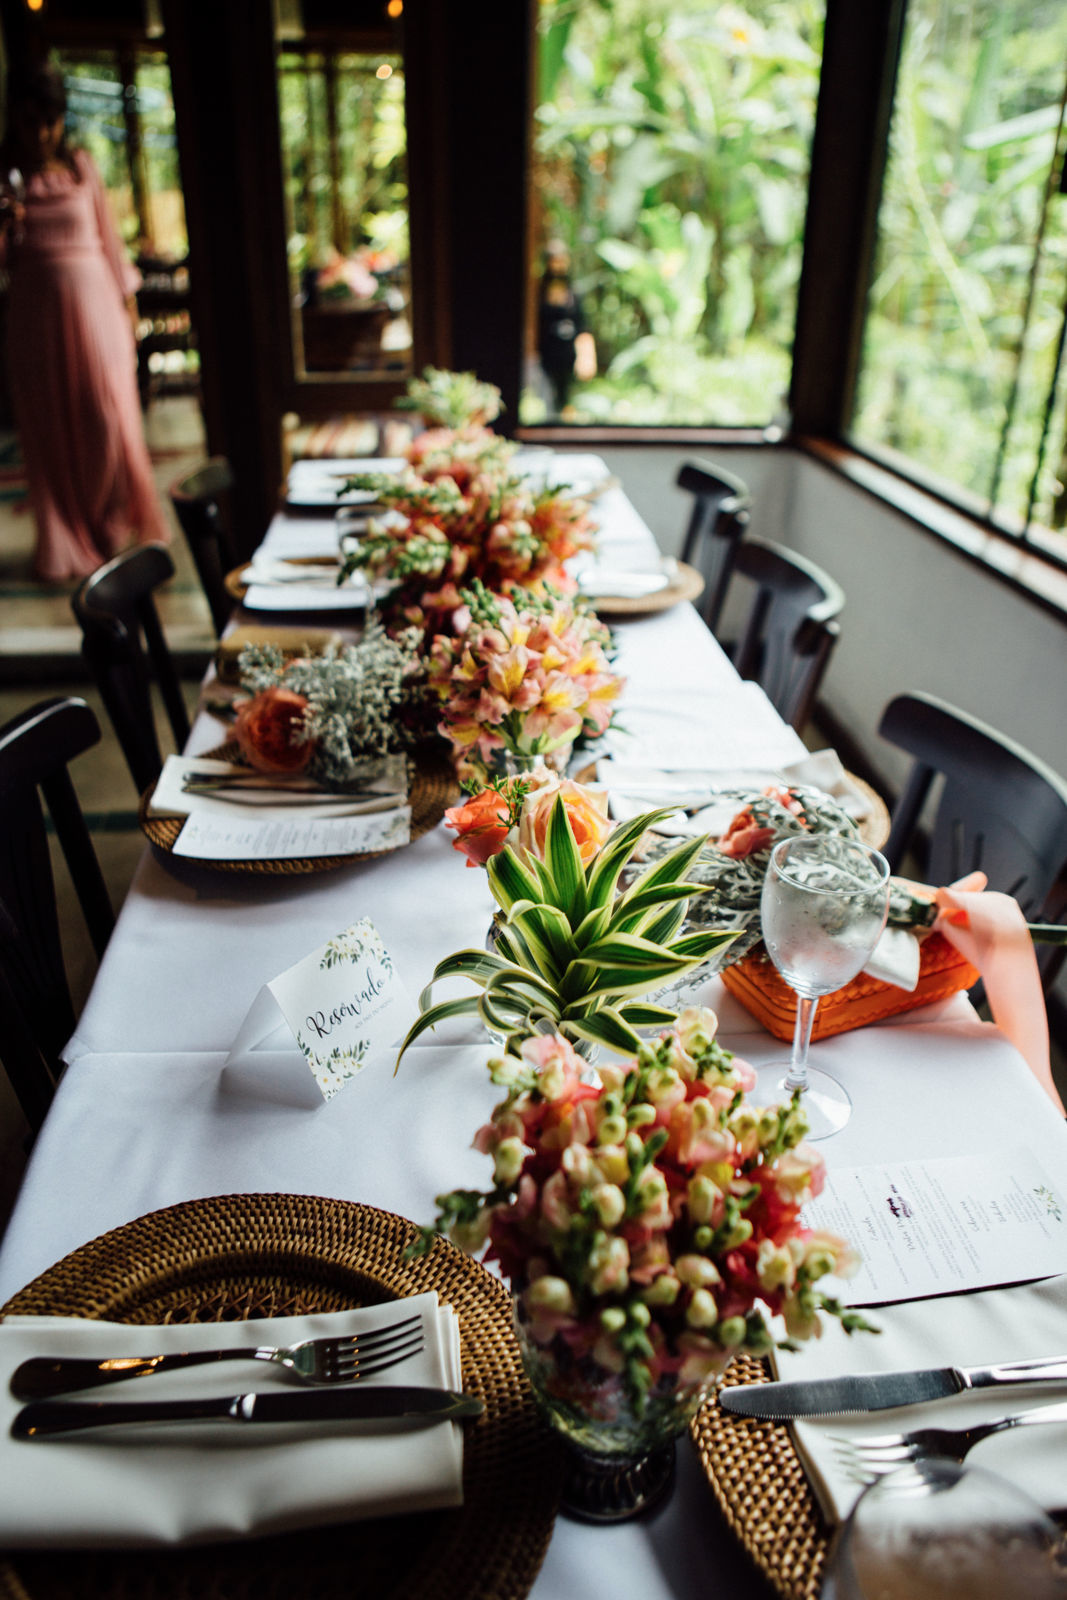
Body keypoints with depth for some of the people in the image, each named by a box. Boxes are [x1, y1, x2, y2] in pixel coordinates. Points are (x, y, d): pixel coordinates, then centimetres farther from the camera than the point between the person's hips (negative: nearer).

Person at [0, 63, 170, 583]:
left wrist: (127, 301, 8)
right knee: (49, 427, 2)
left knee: (106, 418, -5)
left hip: (93, 301, 0)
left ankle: (110, 525, 16)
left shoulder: (81, 166, 5)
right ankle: (63, 545, 12)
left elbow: (108, 237, 11)